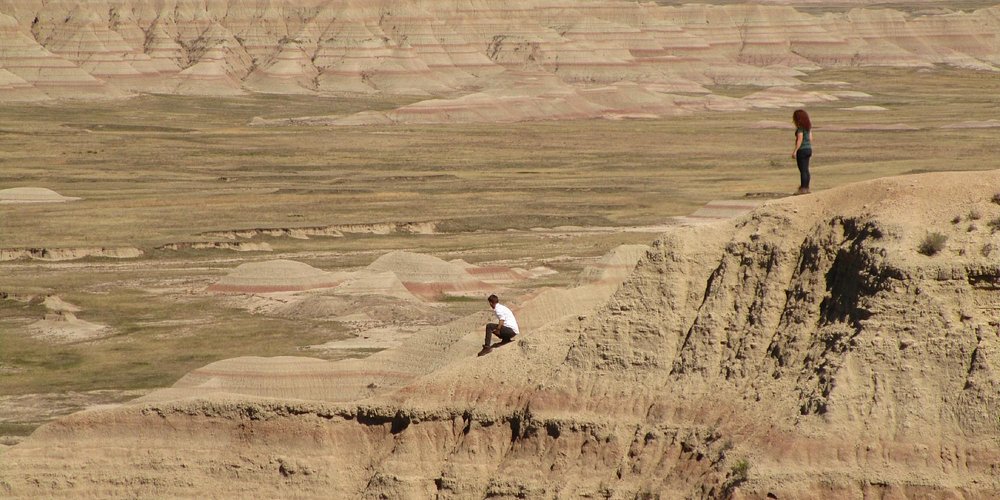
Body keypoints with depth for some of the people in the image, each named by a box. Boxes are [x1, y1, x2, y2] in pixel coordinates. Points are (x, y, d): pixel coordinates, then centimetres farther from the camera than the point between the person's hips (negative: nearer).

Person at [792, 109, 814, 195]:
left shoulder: (800, 128, -15)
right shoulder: (808, 126, 10)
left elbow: (800, 140, -20)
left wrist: (795, 151, -19)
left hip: (802, 150, -9)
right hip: (808, 149, 9)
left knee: (802, 170, -5)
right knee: (806, 170, 13)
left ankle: (803, 189, -4)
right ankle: (806, 187, 17)